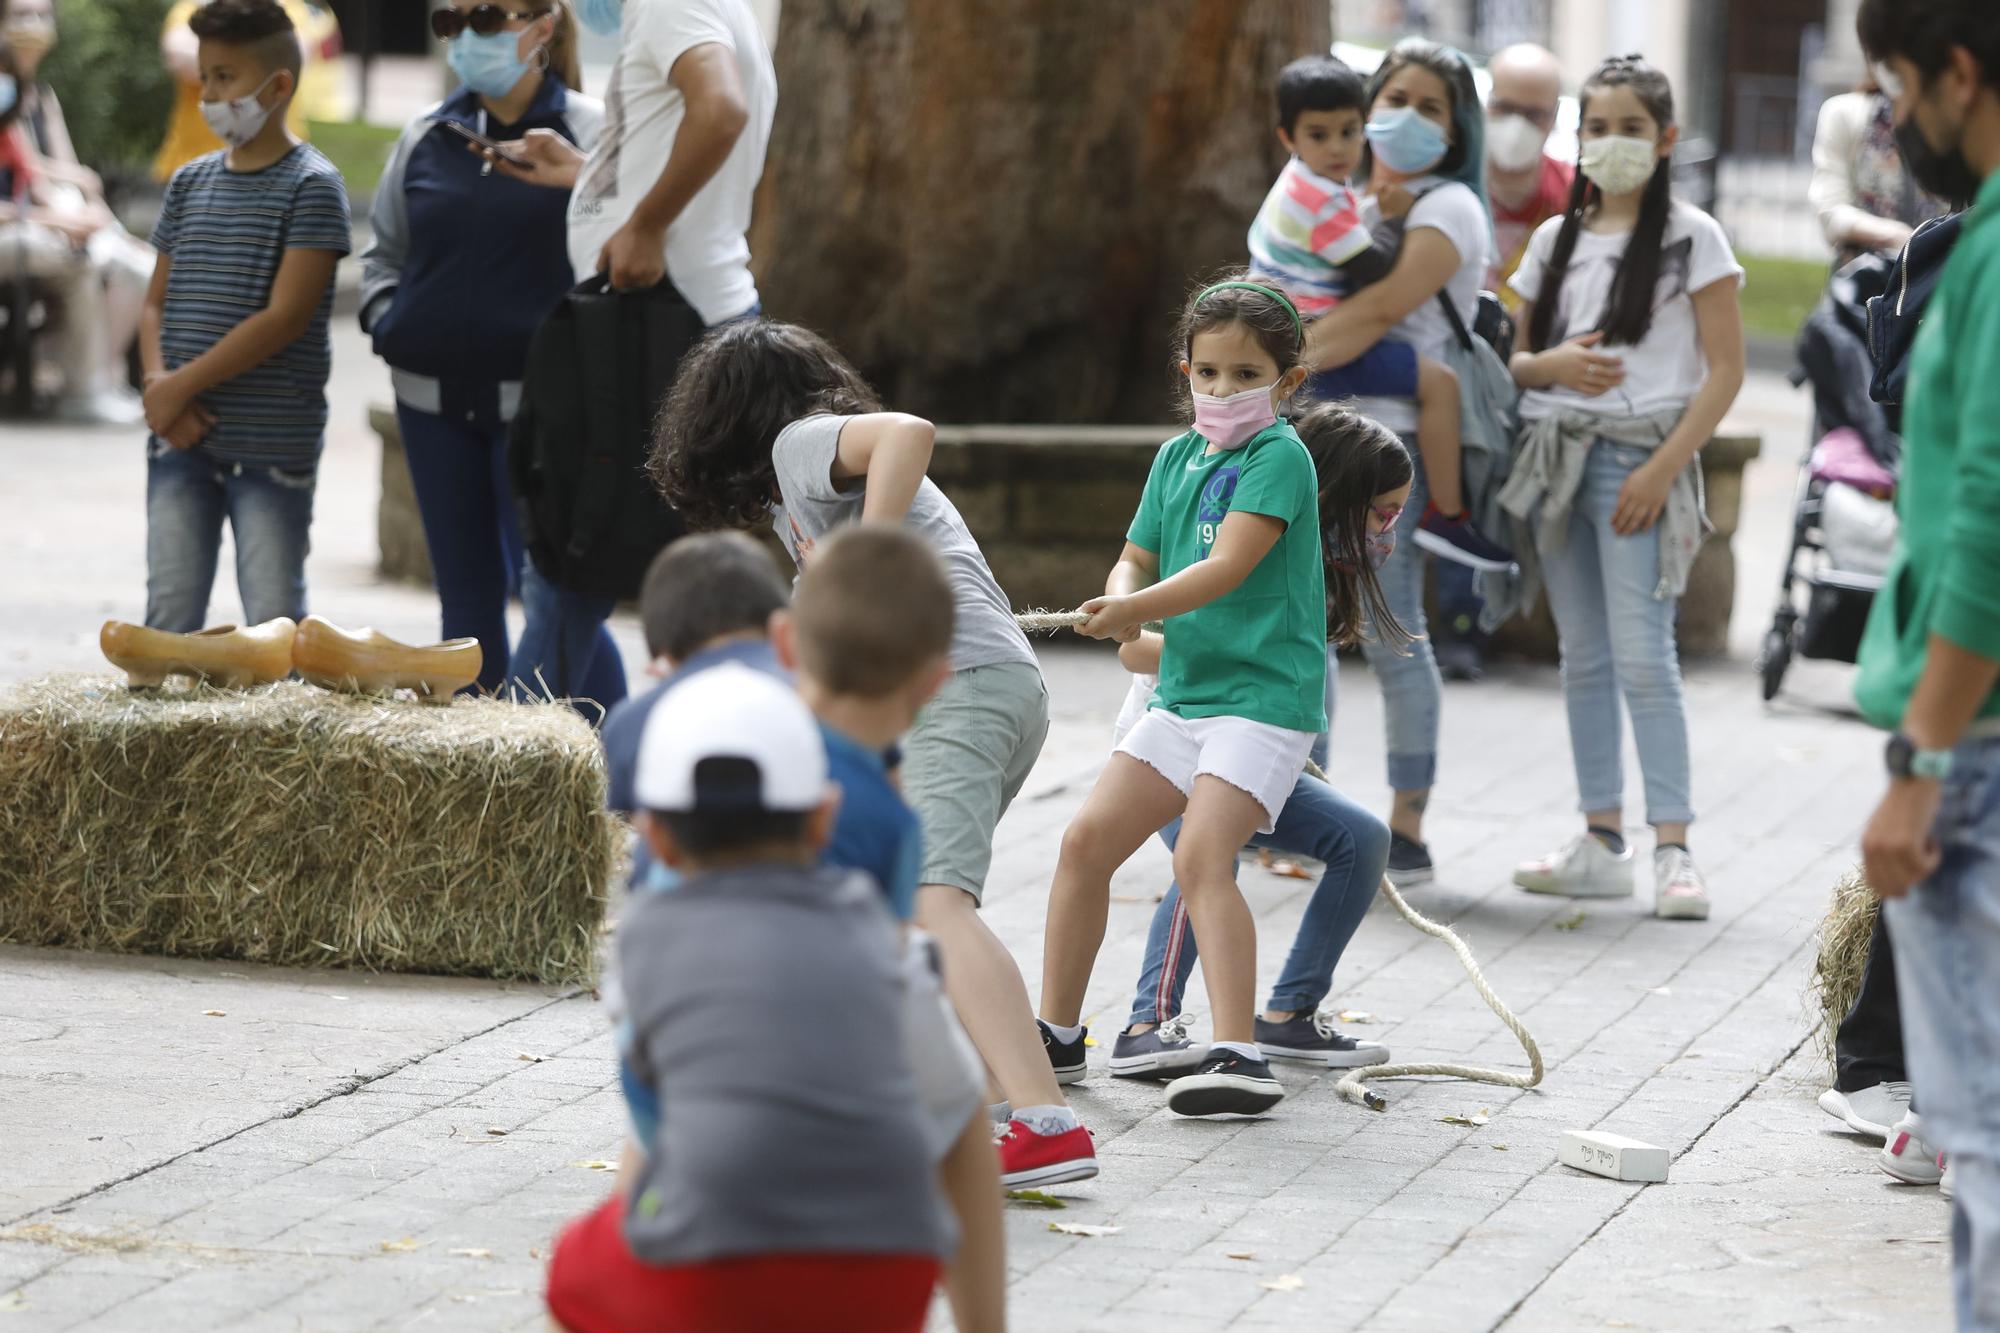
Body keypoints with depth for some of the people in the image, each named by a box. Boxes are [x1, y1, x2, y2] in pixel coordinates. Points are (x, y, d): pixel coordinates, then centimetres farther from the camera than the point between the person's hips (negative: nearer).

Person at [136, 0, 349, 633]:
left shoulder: (310, 185, -7)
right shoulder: (190, 183, 11)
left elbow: (284, 318, -14)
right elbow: (156, 302, 13)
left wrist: (180, 386, -14)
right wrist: (158, 381, -8)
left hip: (273, 440, -5)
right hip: (182, 437, 5)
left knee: (274, 620, 0)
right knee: (169, 613, 5)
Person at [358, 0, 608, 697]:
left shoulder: (589, 131, -5)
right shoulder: (427, 136, 10)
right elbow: (384, 252, 22)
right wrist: (387, 320, 5)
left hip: (536, 401, -5)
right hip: (433, 401, 5)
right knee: (467, 591, 10)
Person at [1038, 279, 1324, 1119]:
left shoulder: (1279, 457, -11)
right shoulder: (1176, 458, 12)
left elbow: (1228, 566, -22)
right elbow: (1137, 560, 14)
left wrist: (1136, 608, -32)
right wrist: (1127, 612, -9)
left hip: (1265, 693, -8)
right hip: (1184, 691, 8)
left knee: (1201, 854, -22)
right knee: (1088, 839, 5)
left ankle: (1238, 1054, -23)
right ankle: (1056, 1032, 19)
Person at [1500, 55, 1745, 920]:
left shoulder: (1691, 239, -1)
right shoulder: (1555, 240, 14)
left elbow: (1725, 370, -4)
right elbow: (1517, 359, 18)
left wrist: (1663, 468, -14)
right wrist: (1553, 364, -6)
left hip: (1639, 458, -5)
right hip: (1555, 453, 5)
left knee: (1642, 657, -12)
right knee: (1583, 657, 7)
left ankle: (1673, 849, -11)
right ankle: (1602, 844, 11)